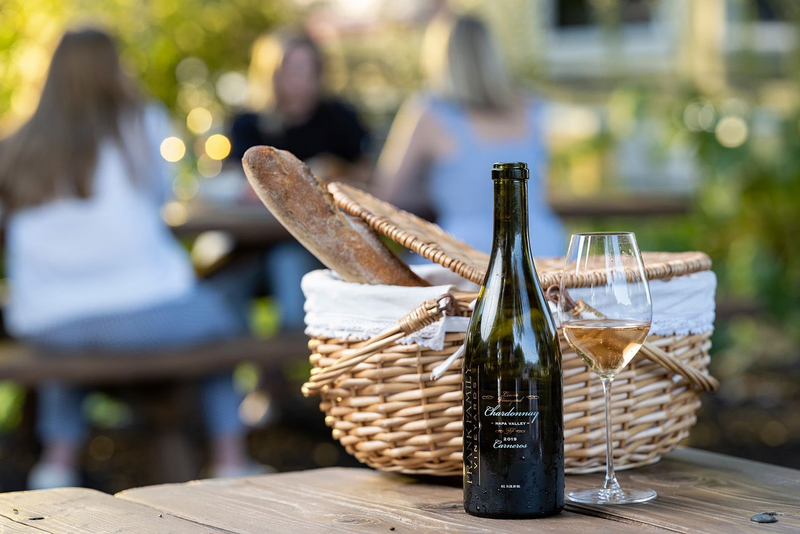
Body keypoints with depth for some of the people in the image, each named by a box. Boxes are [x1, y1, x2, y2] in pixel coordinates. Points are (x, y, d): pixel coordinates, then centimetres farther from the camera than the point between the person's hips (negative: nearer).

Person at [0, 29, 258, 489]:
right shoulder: (141, 125, 2)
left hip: (47, 328, 3)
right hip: (144, 316, -3)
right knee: (222, 317, 26)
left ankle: (59, 456, 24)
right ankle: (231, 458, 19)